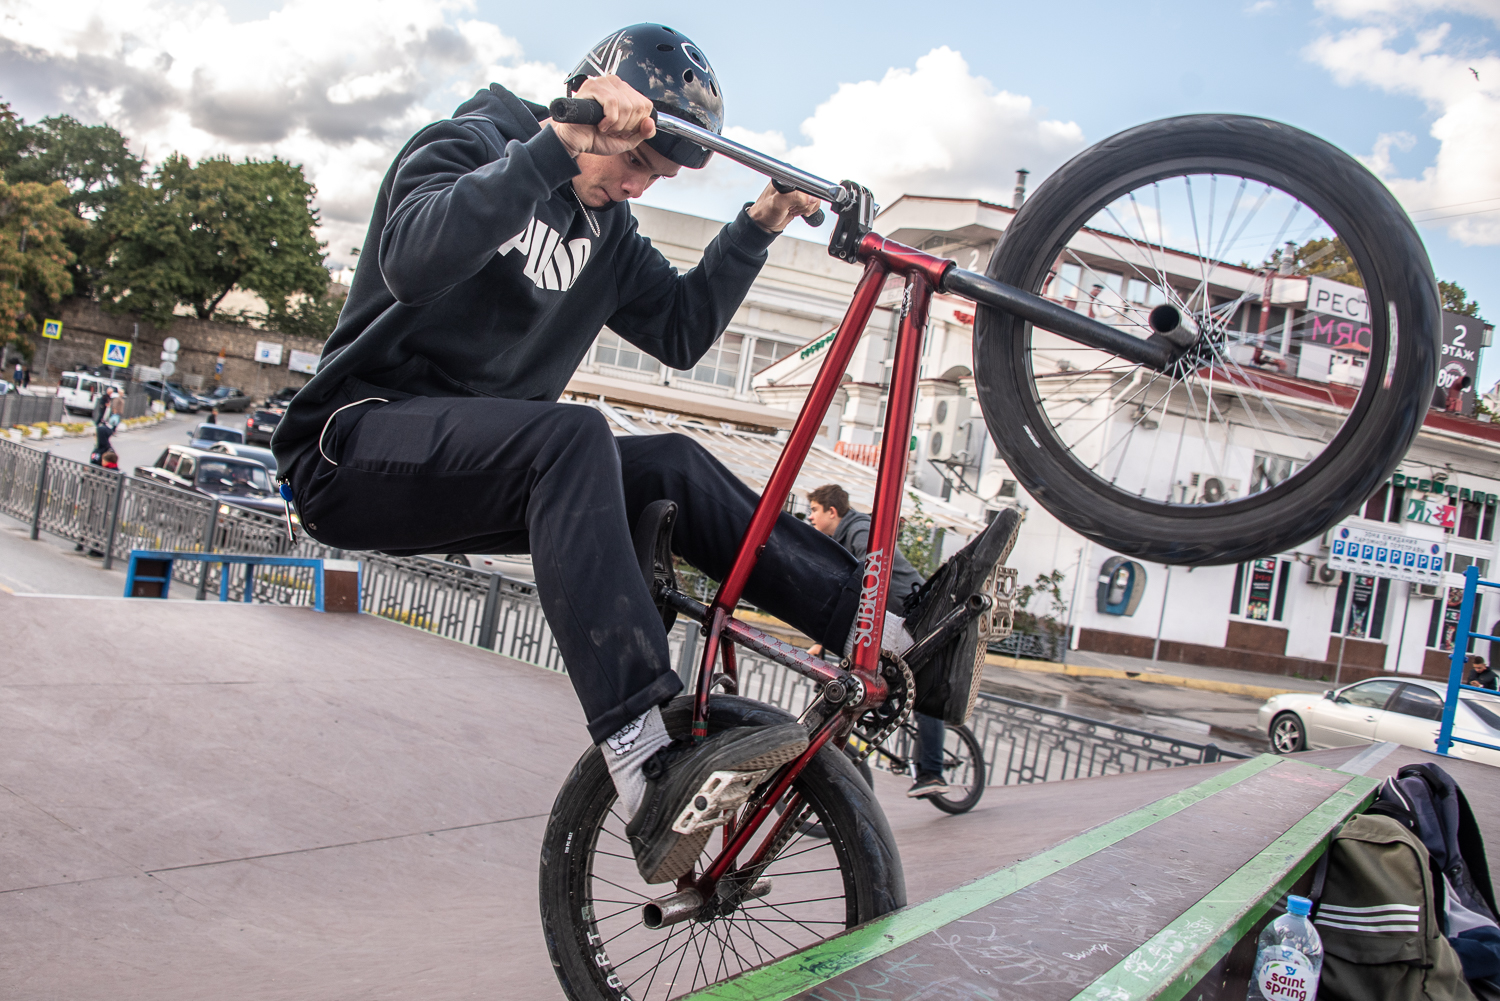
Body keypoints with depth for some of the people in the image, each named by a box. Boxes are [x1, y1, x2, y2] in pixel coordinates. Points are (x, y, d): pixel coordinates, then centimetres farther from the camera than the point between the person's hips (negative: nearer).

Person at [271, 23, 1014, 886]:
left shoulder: (603, 227, 15)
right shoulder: (470, 145, -7)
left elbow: (680, 333, 11)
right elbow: (413, 260, -29)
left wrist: (758, 228, 1)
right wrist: (558, 142, -34)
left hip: (477, 468, 8)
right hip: (356, 442, -7)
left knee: (672, 468, -10)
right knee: (574, 438, -34)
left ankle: (877, 626, -8)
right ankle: (651, 773, -46)